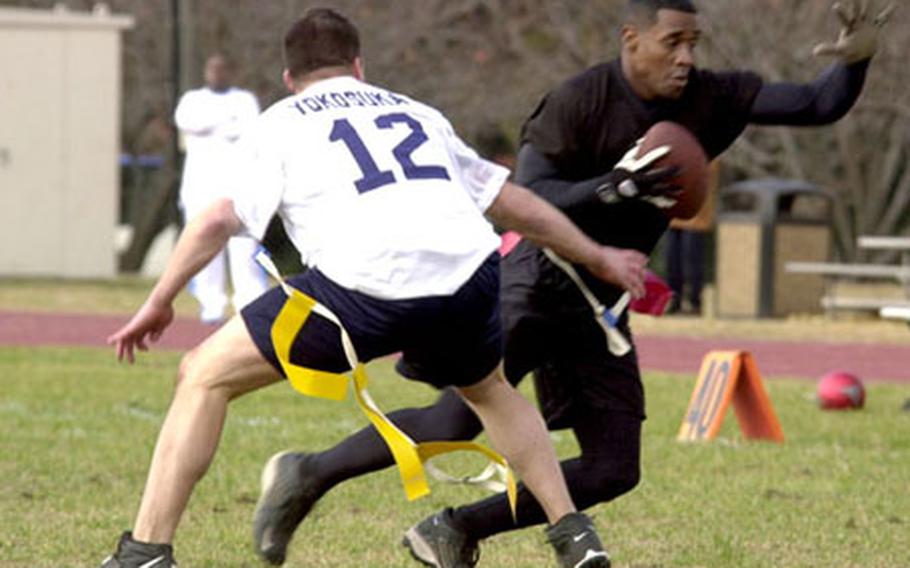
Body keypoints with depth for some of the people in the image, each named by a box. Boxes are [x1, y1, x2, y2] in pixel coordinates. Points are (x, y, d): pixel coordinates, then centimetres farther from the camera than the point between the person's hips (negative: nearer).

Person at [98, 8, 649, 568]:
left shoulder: (282, 123, 22)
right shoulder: (418, 113, 33)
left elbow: (219, 221, 8)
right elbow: (513, 202, 38)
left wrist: (159, 302, 14)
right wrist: (597, 257, 50)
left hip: (365, 286, -4)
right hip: (466, 274, 4)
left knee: (205, 376, 10)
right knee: (489, 390, 37)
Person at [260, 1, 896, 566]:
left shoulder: (712, 101, -1)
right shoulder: (582, 100, -17)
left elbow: (819, 105, -1)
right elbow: (530, 198, -21)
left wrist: (856, 59, -21)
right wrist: (615, 188, -34)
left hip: (600, 301, 6)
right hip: (538, 278, -6)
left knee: (614, 470, 0)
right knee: (455, 422, -17)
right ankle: (311, 474, 2)